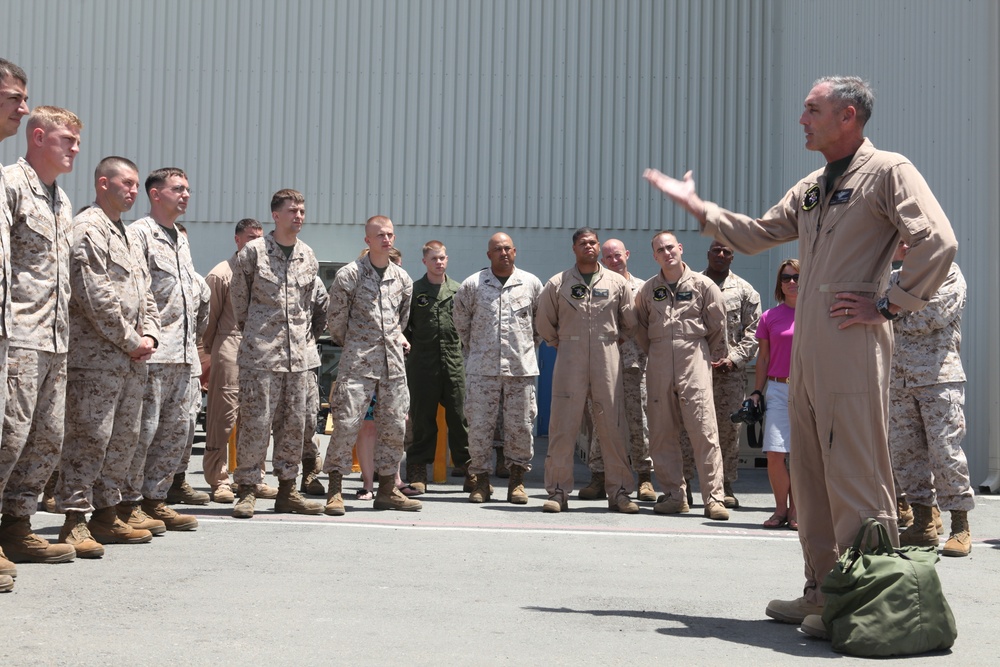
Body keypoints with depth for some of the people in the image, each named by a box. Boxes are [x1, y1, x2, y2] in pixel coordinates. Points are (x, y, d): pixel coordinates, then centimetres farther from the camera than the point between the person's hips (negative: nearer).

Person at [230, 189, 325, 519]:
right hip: (261, 352, -5)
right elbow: (238, 296, 5)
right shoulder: (253, 251, -3)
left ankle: (287, 489, 15)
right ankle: (247, 490, 3)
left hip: (300, 352, 5)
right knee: (256, 420, -6)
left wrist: (309, 335, 14)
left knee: (294, 423, 7)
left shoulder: (308, 256, 12)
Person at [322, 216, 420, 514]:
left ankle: (387, 490, 17)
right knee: (346, 423, -9)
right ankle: (335, 491, -1)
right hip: (357, 362, -5)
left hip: (393, 362, 5)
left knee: (394, 426, 7)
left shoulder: (402, 277, 11)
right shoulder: (349, 274, -4)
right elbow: (335, 319, 0)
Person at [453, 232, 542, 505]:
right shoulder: (472, 284, 3)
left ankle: (517, 479, 14)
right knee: (479, 424, -1)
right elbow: (461, 320, 15)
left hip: (521, 368, 1)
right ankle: (480, 480, 11)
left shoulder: (531, 283, 6)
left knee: (520, 425, 2)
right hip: (482, 368, 0)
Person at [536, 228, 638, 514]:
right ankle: (558, 492, 3)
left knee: (613, 426, 1)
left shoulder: (618, 283, 7)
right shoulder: (557, 284, 5)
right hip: (569, 361, -1)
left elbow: (630, 324, 17)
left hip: (607, 360, 1)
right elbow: (545, 324, 16)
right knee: (562, 425, -3)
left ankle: (619, 491, 8)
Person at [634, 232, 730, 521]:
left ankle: (713, 497, -8)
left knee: (704, 428, -10)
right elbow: (640, 326, 19)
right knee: (661, 431, 3)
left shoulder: (702, 285, 2)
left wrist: (712, 356, 11)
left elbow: (718, 326, 7)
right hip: (659, 363, 4)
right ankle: (674, 494, 12)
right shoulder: (648, 289, 11)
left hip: (694, 358, -3)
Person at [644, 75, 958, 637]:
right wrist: (696, 205, 27)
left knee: (856, 476, -7)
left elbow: (939, 242, -15)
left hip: (852, 351, -9)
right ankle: (823, 591, 20)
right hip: (808, 353, 9)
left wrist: (888, 306, -13)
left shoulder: (888, 171, -4)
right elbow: (756, 234, 29)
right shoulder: (812, 187, 21)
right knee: (812, 478, 11)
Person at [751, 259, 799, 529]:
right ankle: (780, 508, 9)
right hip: (778, 390, 1)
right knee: (774, 453, -7)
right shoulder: (770, 317, 9)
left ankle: (795, 510, 13)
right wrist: (756, 391, 6)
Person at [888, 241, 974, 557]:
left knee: (945, 451, -8)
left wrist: (895, 317, -3)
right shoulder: (892, 279, 19)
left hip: (939, 376, -5)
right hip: (899, 380, 6)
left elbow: (934, 316, -11)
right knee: (904, 452, 4)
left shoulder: (950, 274, 3)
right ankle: (922, 524, 12)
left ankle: (960, 528, 0)